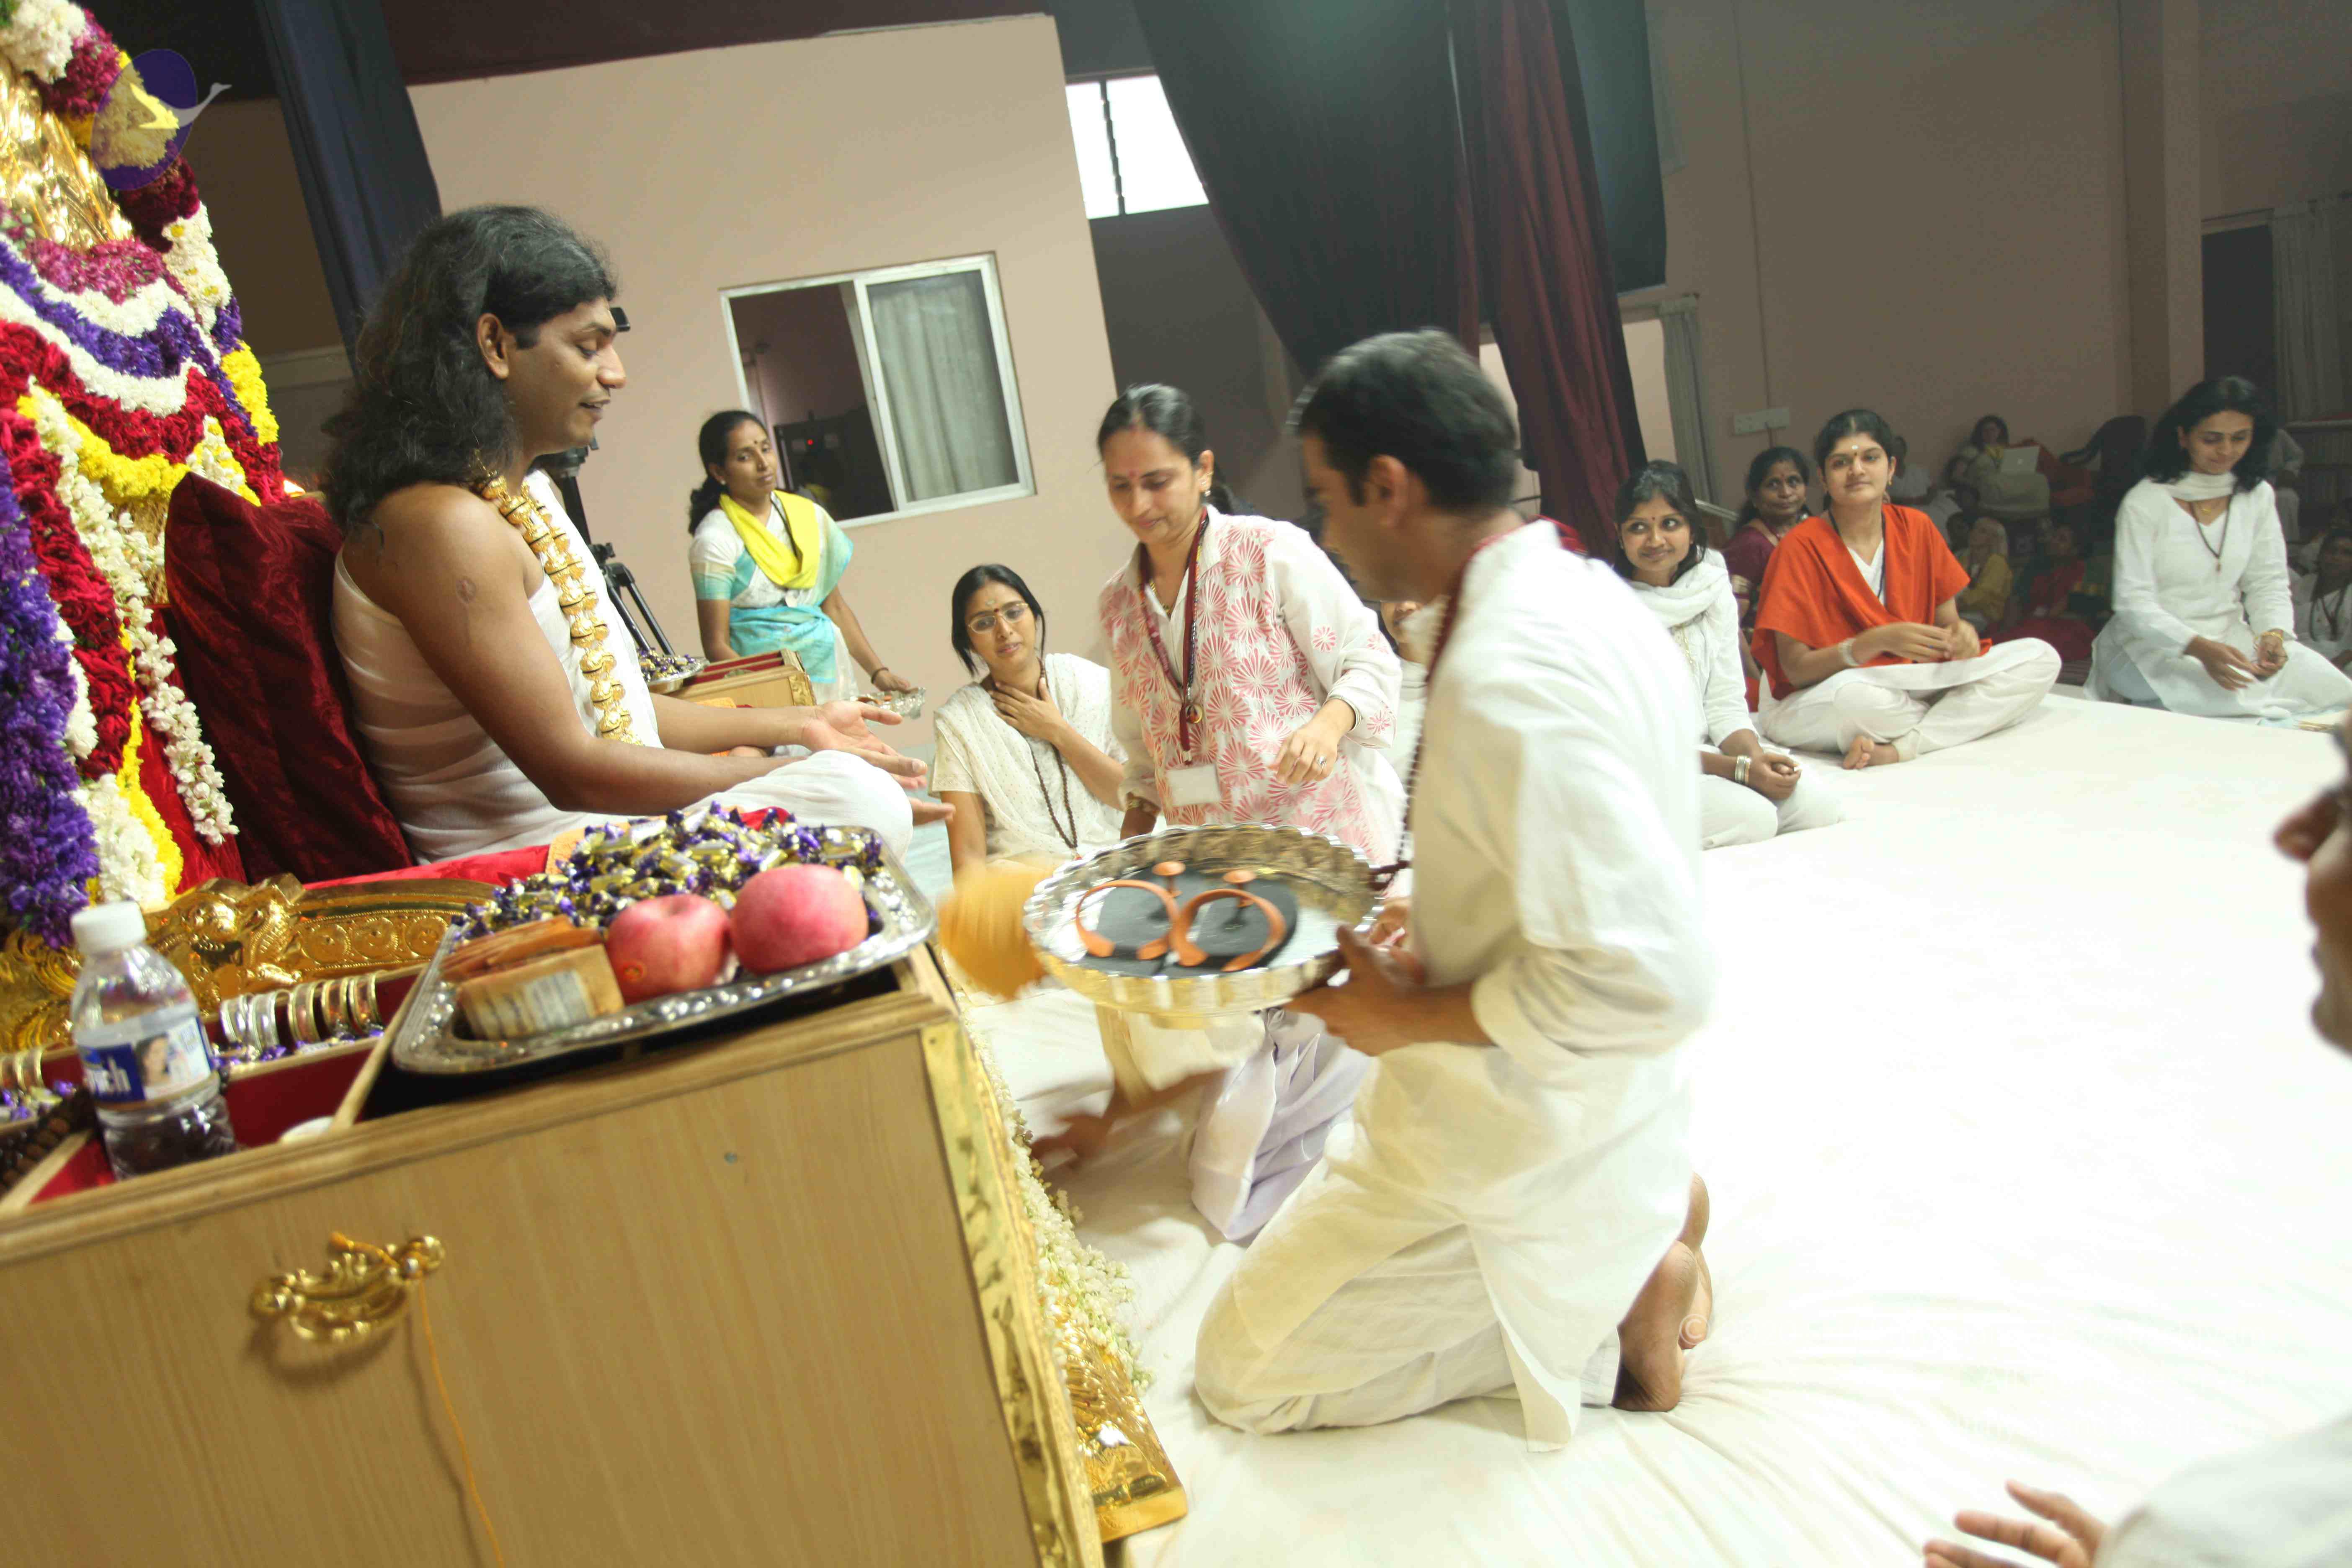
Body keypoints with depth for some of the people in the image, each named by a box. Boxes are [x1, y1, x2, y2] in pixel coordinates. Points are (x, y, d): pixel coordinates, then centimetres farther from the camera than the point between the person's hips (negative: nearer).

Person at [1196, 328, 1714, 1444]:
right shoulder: (1582, 594, 0)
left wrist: (1414, 1015, -22)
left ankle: (1621, 1300, 2)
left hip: (1519, 1141, -9)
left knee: (1243, 1376, 6)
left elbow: (1649, 978, -35)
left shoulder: (1503, 680, -32)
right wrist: (1436, 917, 5)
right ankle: (1649, 1212, 14)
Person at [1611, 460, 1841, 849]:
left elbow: (1725, 703, 7)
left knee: (1816, 806, -16)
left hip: (1703, 752, 6)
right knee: (1750, 817, -27)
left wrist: (1754, 755, -15)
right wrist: (1739, 769, -21)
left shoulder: (1713, 587, 8)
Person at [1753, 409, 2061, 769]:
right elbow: (1795, 669, -16)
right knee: (1853, 698, -41)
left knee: (2040, 658, -8)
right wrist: (1879, 641, -29)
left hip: (1909, 681, 6)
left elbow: (1946, 620, 8)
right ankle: (1965, 721, -9)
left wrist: (1960, 634, -16)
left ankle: (1899, 749, -22)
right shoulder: (1801, 547, -13)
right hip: (1811, 702, -6)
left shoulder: (1916, 528, 3)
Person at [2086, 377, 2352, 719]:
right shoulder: (2144, 503, -11)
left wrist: (2273, 633, -15)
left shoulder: (2257, 495, 7)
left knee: (2320, 681, -21)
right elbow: (2133, 602, -16)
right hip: (2152, 643, -5)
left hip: (2230, 635, 5)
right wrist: (2199, 649, -31)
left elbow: (2269, 582, 8)